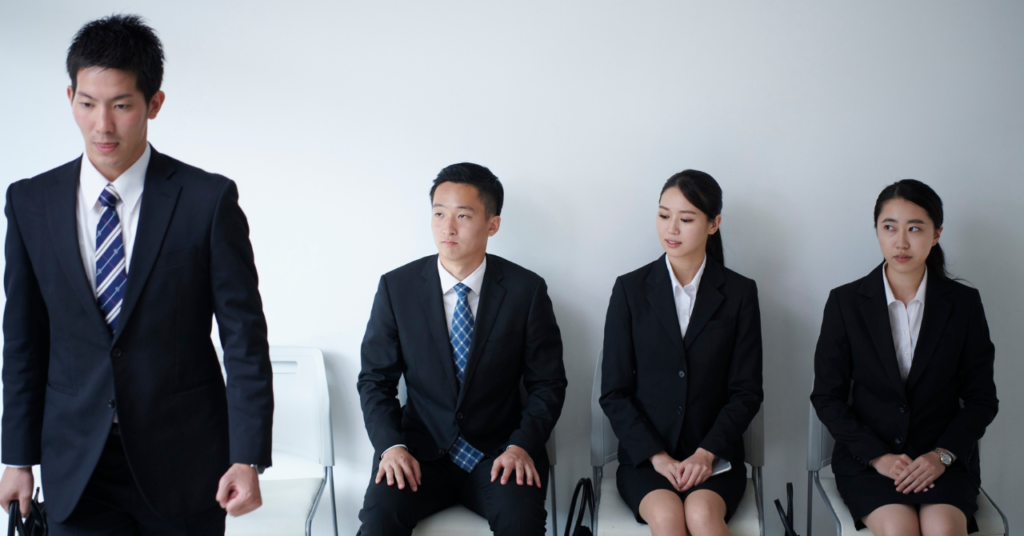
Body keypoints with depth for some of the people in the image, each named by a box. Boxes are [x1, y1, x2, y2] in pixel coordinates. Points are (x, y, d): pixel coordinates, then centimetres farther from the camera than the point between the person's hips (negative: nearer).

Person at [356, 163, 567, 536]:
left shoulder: (526, 290, -2)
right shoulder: (396, 287, 0)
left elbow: (547, 383, 2)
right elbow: (375, 379, 4)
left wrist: (522, 445, -13)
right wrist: (391, 445, -12)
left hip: (498, 452, -1)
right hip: (421, 450, 1)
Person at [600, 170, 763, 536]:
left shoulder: (739, 293, 5)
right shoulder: (630, 289, 4)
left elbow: (747, 392, 3)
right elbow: (614, 392, 1)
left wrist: (707, 452, -11)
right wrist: (657, 456, -11)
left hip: (714, 455, 0)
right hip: (644, 454, 0)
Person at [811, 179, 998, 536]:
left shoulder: (964, 303, 3)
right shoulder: (846, 302, 0)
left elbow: (982, 399, 6)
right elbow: (827, 396, 1)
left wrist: (943, 454, -10)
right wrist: (877, 456, -11)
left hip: (944, 456, 1)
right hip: (867, 455, -1)